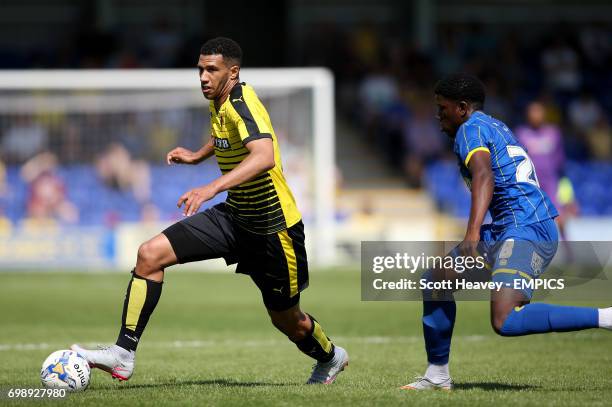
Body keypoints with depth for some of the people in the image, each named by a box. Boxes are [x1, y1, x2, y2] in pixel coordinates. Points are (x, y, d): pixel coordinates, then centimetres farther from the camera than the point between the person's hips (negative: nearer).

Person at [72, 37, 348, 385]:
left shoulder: (241, 103, -24)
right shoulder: (219, 104, 3)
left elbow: (264, 157, -43)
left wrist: (211, 188, -52)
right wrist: (197, 156, 20)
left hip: (273, 226, -8)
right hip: (234, 215, 8)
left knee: (287, 320, 9)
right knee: (150, 255, -11)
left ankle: (331, 358, 43)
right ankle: (124, 353, -9)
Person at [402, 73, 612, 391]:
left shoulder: (471, 129, -5)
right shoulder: (497, 127, 24)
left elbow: (484, 176, -24)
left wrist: (473, 234, -36)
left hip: (524, 230, -11)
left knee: (506, 323, -27)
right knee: (435, 279, 15)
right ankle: (437, 376, 19)